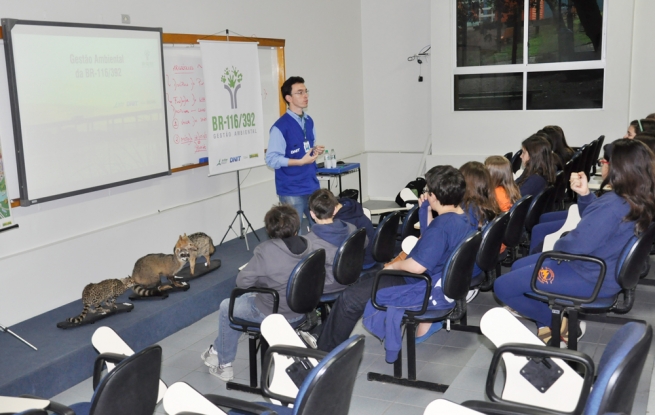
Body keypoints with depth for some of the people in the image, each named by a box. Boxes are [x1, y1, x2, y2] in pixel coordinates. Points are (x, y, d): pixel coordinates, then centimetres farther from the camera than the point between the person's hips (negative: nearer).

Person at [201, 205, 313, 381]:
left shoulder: (266, 251, -25)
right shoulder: (308, 246, -9)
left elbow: (242, 282, -17)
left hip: (271, 315, -7)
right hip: (299, 311, 7)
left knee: (227, 307, 19)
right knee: (248, 298, 31)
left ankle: (224, 363, 32)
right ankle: (218, 350, 45)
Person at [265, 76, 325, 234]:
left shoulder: (309, 122, 9)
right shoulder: (280, 126, -15)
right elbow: (272, 159, -18)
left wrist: (316, 150, -1)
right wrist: (301, 161, -22)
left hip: (312, 186, 7)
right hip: (291, 191, -7)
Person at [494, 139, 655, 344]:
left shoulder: (613, 205, -31)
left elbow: (576, 246, -29)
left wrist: (558, 244, -5)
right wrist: (585, 194, -5)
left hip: (591, 278, -10)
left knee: (503, 287, -8)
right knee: (518, 267, 22)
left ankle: (559, 323, 5)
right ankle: (547, 327, 16)